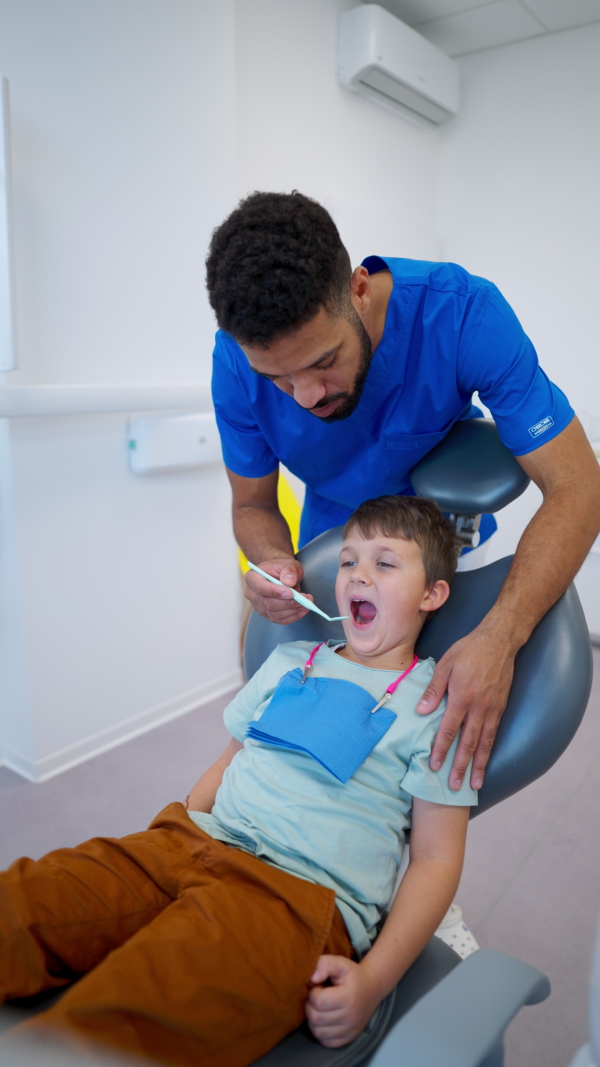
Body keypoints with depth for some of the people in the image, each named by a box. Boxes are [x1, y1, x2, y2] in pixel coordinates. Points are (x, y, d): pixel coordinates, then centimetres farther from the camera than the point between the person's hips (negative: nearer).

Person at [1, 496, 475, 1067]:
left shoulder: (440, 705, 3)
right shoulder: (289, 661, 19)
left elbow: (436, 859, 0)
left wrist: (373, 979, -10)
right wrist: (164, 844, 10)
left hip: (300, 895, -5)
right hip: (193, 844, 6)